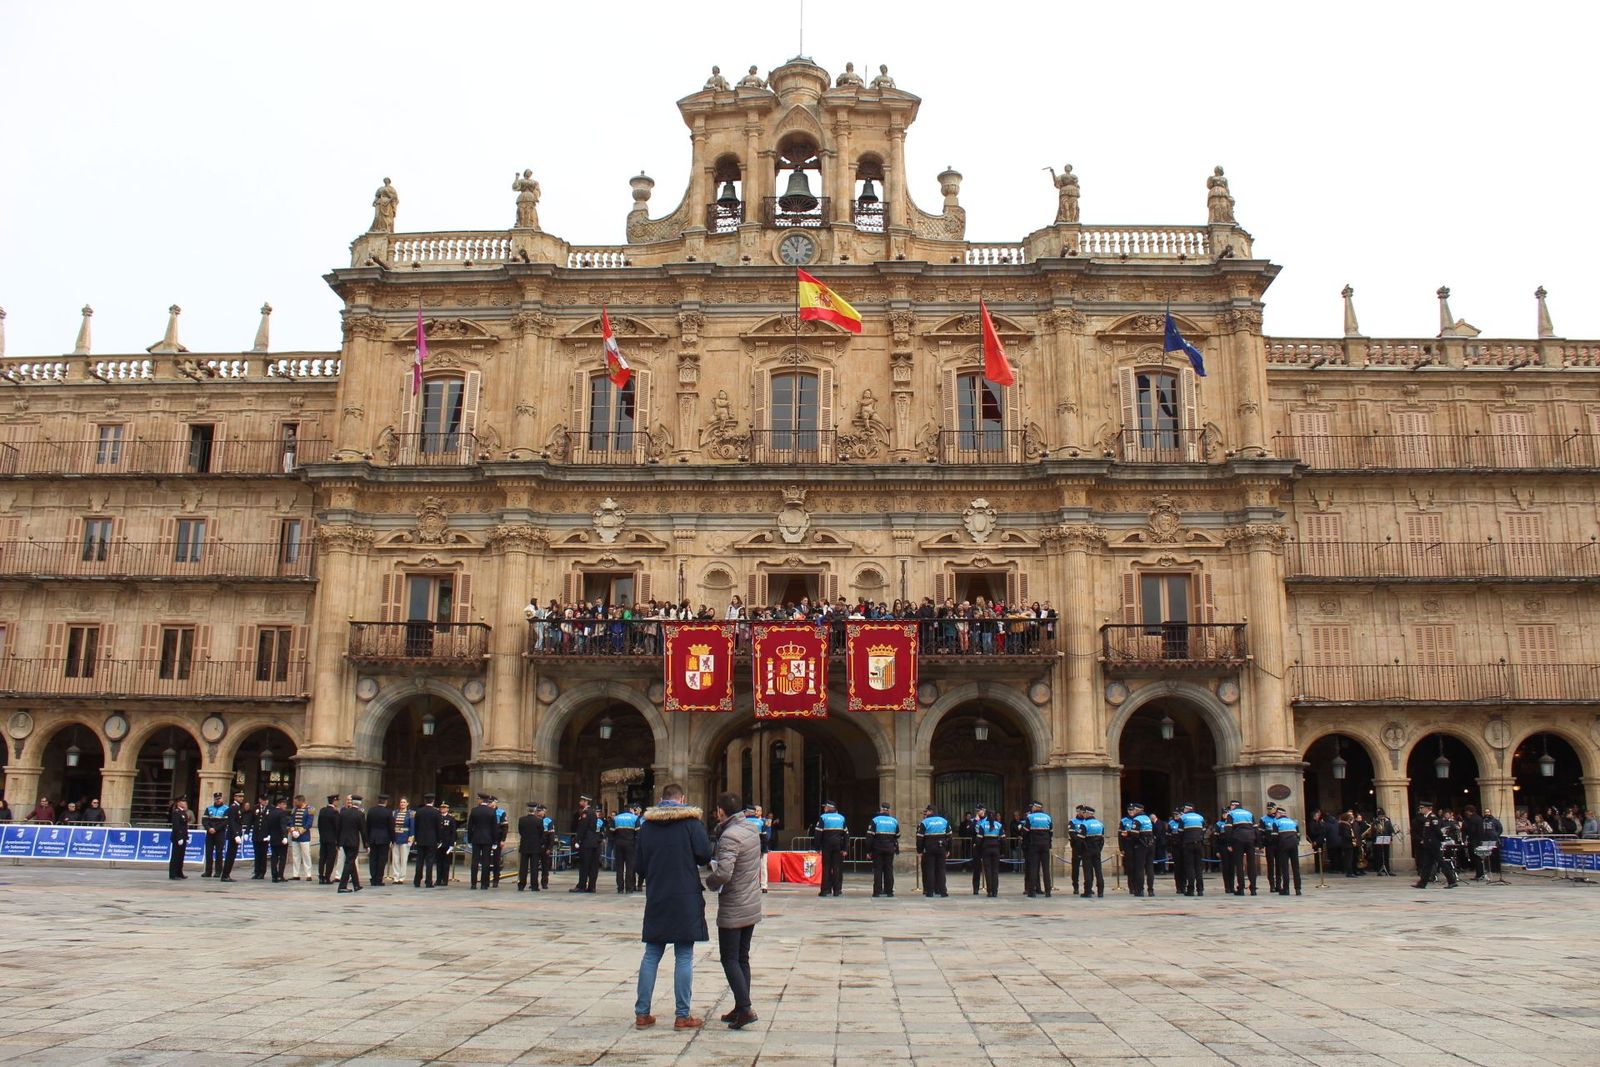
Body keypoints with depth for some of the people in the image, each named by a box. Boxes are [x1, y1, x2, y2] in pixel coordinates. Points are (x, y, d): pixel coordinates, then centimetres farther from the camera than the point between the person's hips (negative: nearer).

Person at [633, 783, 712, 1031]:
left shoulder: (646, 826, 5)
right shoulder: (691, 821, -6)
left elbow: (640, 866, 9)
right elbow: (704, 855, -11)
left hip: (656, 899, 3)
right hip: (686, 899, -3)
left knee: (651, 956, 11)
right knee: (684, 957, 1)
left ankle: (642, 1014, 12)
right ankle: (682, 1016, 3)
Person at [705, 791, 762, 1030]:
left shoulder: (729, 836, -21)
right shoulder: (752, 830, 6)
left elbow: (723, 873, -31)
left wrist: (709, 881, -10)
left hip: (732, 910, -8)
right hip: (753, 907, 8)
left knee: (730, 959, -1)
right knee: (742, 958, 15)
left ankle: (745, 1008, -8)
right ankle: (740, 1008, 19)